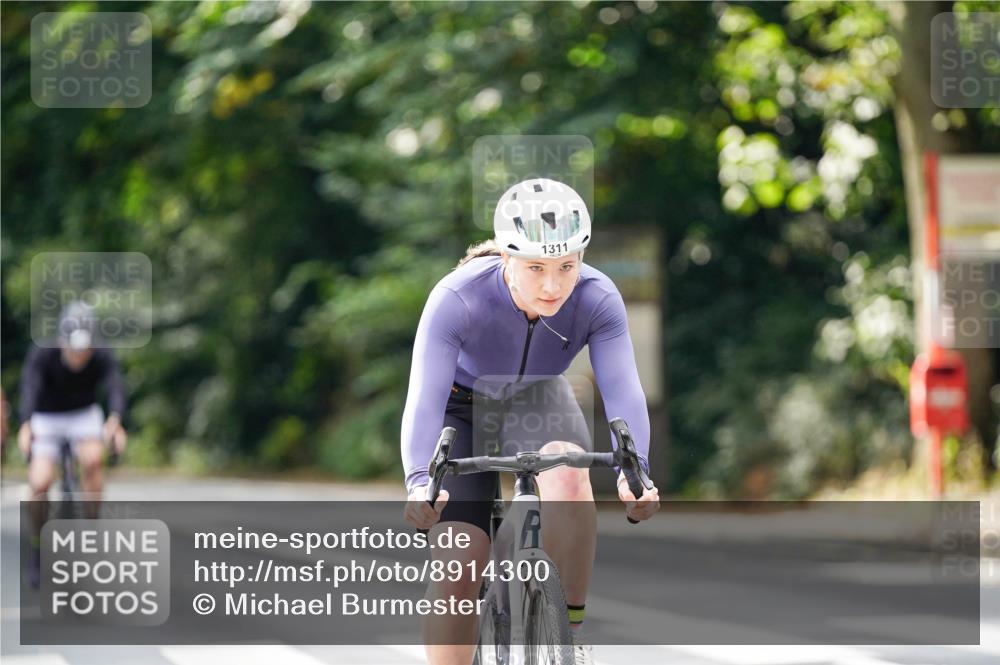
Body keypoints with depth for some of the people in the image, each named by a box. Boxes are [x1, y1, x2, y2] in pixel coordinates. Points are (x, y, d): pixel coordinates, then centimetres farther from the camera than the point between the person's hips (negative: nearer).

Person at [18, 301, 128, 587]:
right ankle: (36, 549, 6)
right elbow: (29, 389, -42)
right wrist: (26, 426, -62)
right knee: (40, 484, -19)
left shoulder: (103, 359, -24)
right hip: (45, 419, 0)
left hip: (84, 416, 0)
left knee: (93, 458, -32)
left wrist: (115, 420, -63)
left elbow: (116, 389, -41)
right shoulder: (41, 356, -27)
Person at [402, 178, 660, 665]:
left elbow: (622, 391, -35)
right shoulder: (456, 298, -34)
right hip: (463, 410, -1)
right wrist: (419, 482, -55)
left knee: (567, 473, -33)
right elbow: (424, 399, -39)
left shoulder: (597, 299, -27)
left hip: (539, 406, 1)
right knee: (459, 563, -17)